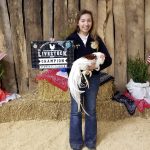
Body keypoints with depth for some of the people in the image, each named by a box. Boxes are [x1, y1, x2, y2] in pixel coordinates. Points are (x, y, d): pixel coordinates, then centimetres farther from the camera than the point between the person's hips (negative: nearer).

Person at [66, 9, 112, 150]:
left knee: (91, 111, 12)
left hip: (93, 79, 2)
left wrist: (96, 65, -20)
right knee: (76, 111, 6)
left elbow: (108, 59, -2)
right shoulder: (71, 39, -3)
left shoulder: (96, 39, 1)